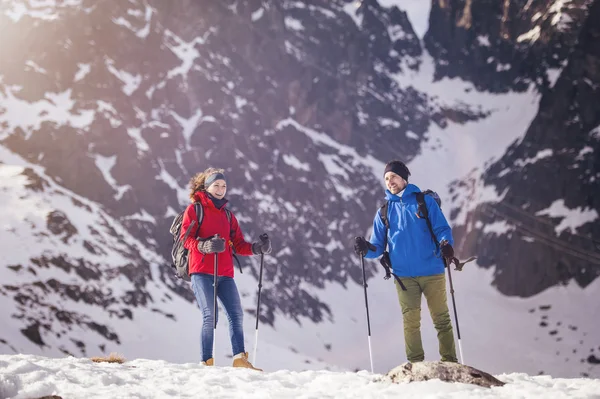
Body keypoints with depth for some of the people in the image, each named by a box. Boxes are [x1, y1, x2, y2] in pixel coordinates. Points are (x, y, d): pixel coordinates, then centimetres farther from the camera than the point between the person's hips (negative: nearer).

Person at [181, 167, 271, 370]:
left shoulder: (227, 215, 20)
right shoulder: (194, 209, 5)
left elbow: (238, 245, 15)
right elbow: (186, 239, -5)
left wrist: (257, 248, -3)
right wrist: (205, 246, -24)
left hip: (225, 274, 5)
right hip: (202, 272, -5)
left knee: (236, 314, -3)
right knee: (210, 316, -11)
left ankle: (240, 359, 0)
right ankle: (207, 361, -3)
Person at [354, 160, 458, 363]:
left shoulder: (425, 201, 5)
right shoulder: (384, 210, 11)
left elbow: (442, 229, 0)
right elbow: (379, 246, 9)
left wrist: (445, 244, -23)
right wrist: (366, 249, -14)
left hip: (432, 272, -2)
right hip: (404, 275, 2)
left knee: (441, 319, 1)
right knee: (410, 322, 2)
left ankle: (450, 363, 10)